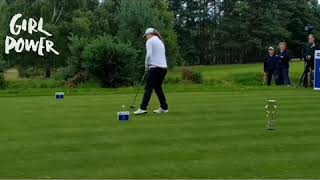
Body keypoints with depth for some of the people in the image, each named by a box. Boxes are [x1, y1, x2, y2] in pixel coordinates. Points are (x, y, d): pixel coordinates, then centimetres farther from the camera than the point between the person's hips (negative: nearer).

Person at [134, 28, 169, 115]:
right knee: (158, 87, 16)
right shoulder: (161, 42, 22)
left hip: (155, 67, -8)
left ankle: (143, 108, -13)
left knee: (148, 88, -8)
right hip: (164, 67, 8)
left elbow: (149, 54, -16)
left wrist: (146, 66, -2)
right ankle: (164, 108, 15)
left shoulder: (150, 41, -2)